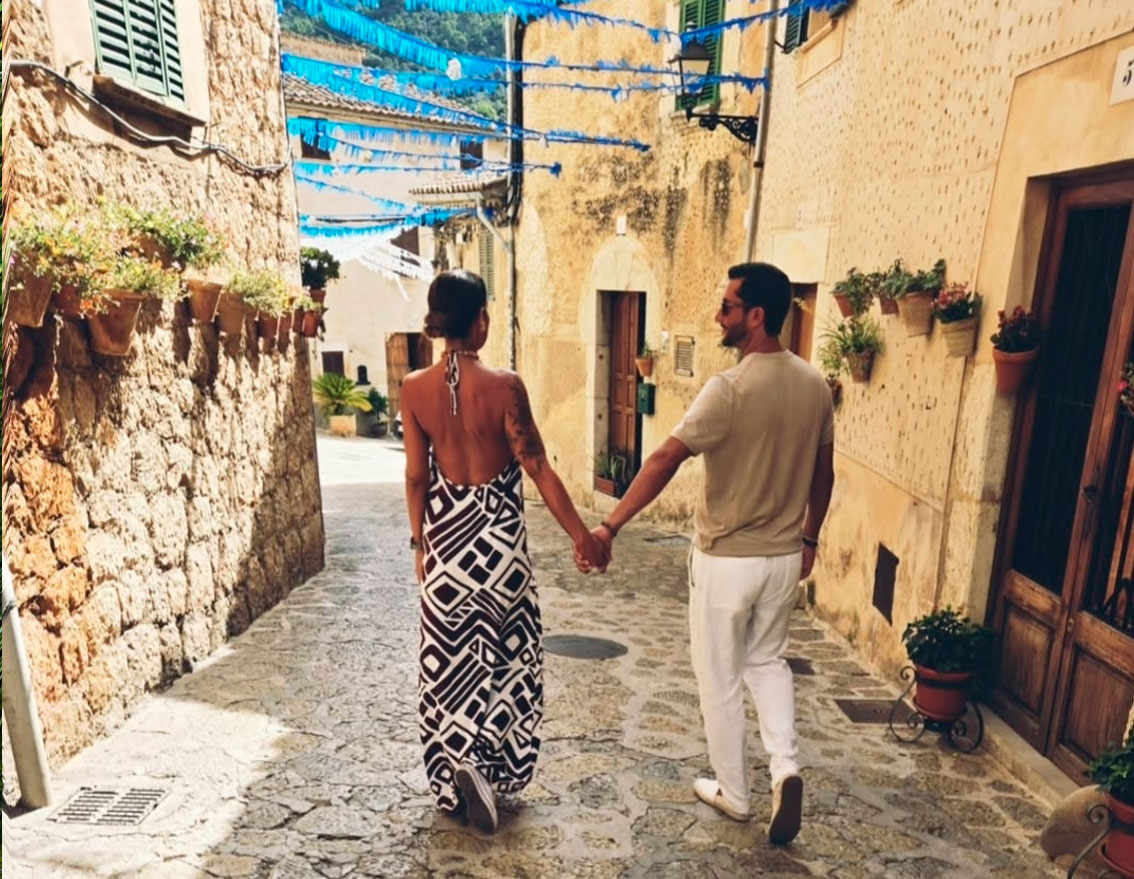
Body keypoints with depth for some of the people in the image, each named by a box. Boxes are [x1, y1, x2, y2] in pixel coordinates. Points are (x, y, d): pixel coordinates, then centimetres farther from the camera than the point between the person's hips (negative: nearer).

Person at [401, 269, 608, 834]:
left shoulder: (414, 389, -6)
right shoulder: (504, 387, -16)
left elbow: (416, 477, 0)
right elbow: (538, 469, -14)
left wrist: (420, 542, 13)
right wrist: (582, 536, -6)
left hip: (445, 533, 3)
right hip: (497, 534, -3)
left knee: (448, 654, 16)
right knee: (503, 651, 17)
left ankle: (450, 776, 25)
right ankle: (484, 761, 12)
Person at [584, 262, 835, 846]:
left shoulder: (730, 389, -21)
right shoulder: (815, 385, 0)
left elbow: (664, 461, -25)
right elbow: (824, 474, 9)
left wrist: (609, 526, -22)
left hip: (726, 560, -6)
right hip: (784, 556, 6)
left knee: (720, 679, 13)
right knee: (767, 661, 27)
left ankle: (733, 793, 29)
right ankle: (785, 768, 14)